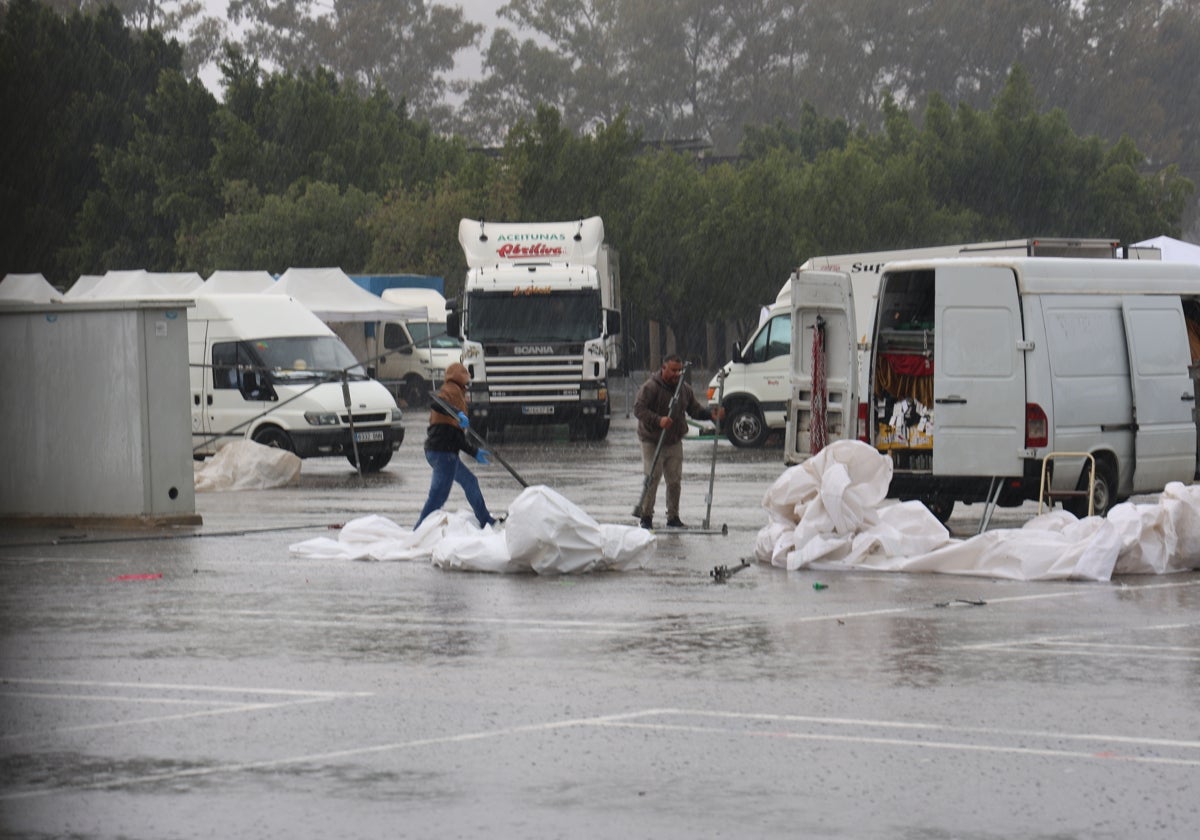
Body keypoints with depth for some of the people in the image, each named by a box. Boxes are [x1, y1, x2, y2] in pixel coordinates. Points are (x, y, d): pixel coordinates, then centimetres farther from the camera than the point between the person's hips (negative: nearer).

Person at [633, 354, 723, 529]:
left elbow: (695, 409, 16)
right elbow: (638, 409, -21)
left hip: (674, 442, 6)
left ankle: (673, 518, 16)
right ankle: (646, 516, 1)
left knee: (675, 480, 5)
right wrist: (658, 420, -35)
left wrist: (711, 414, -4)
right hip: (652, 441, -6)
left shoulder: (684, 389, 8)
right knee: (652, 479, -8)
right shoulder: (651, 387, -14)